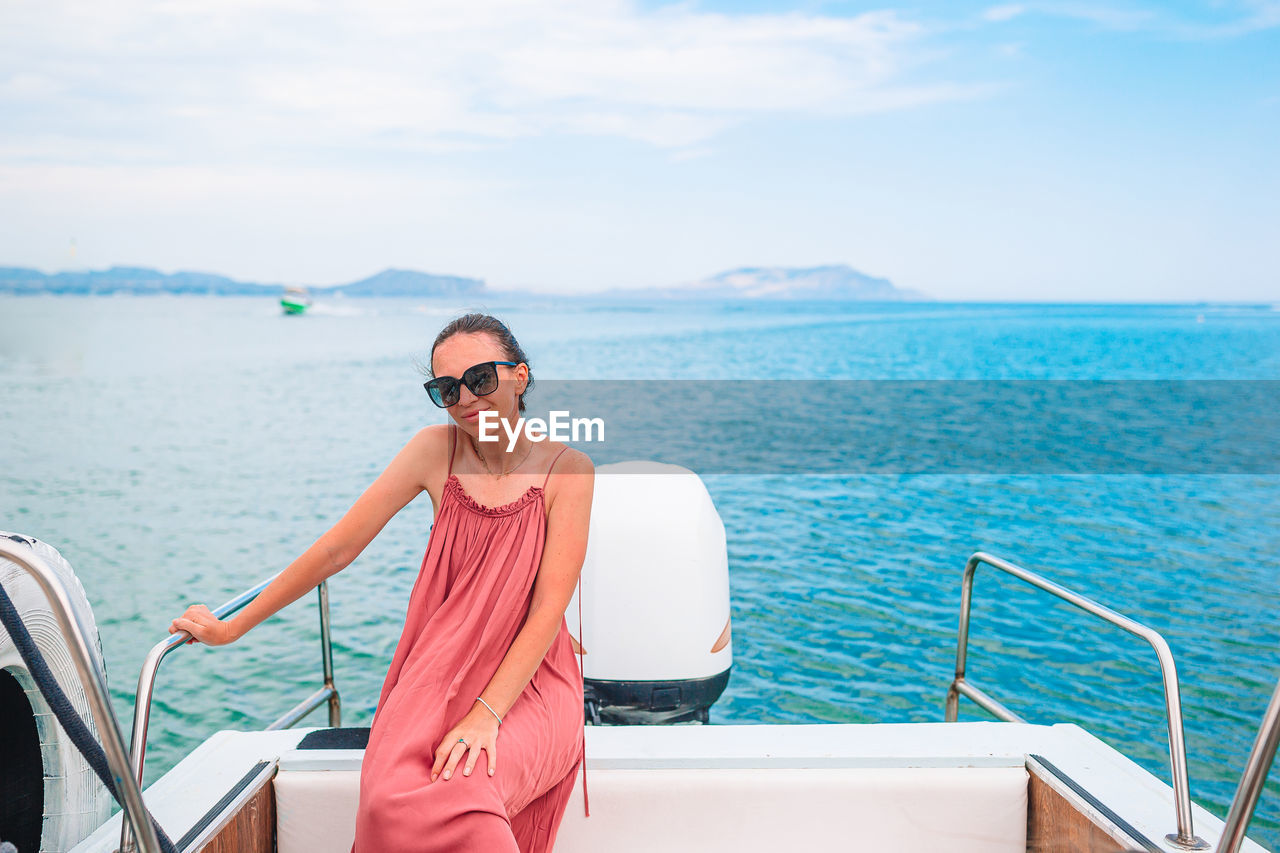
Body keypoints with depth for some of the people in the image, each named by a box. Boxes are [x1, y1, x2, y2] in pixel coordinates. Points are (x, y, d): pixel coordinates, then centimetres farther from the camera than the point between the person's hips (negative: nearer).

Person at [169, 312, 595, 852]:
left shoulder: (567, 469, -7)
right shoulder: (436, 450, -2)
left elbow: (550, 606, -12)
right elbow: (337, 549, 2)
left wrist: (486, 714, -23)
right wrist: (232, 628, 6)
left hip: (531, 682, -2)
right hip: (438, 676, 2)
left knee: (458, 787, -32)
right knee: (395, 798, -28)